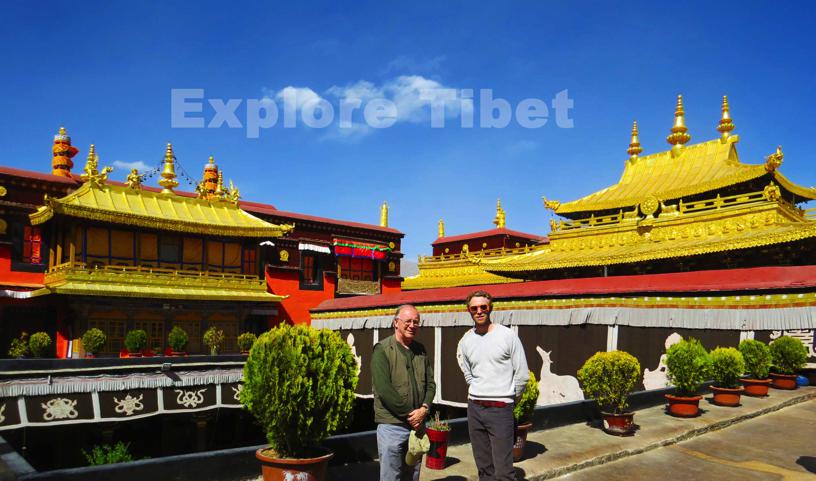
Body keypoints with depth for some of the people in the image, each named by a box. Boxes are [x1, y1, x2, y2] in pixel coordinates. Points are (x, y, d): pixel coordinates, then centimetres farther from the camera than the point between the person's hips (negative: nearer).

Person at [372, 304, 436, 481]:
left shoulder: (420, 350, 10)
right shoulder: (383, 349, -9)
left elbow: (430, 383, 10)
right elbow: (384, 389, -17)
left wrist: (424, 409, -8)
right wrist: (409, 413, -15)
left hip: (417, 424, 6)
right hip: (392, 425, -6)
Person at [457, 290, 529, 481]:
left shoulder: (507, 335, -7)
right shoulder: (465, 340, 6)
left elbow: (522, 375, -2)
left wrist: (510, 398, 8)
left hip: (500, 409, -5)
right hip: (474, 407, 5)